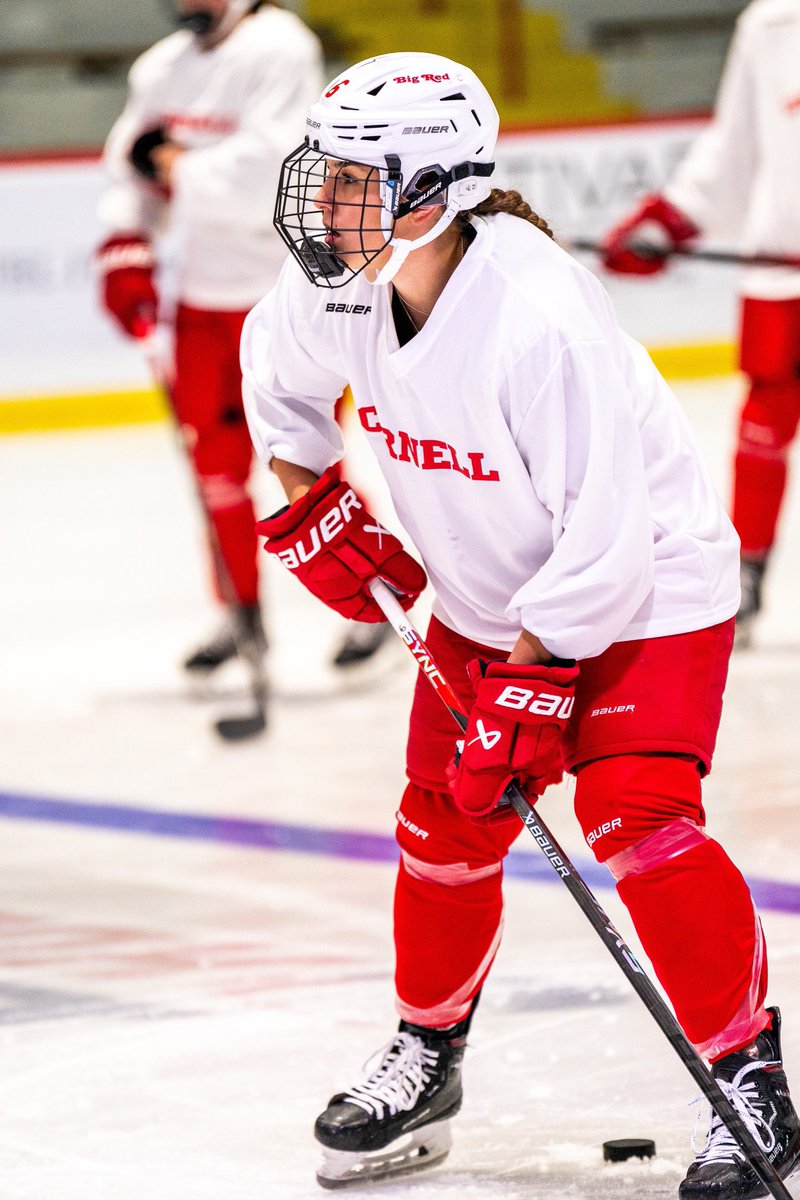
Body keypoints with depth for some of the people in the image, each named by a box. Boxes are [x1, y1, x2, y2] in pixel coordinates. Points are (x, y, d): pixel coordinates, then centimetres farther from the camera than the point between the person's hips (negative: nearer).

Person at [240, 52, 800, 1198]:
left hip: (644, 585, -7)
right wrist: (311, 507, 7)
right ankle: (427, 1060, 30)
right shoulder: (342, 288, -13)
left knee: (635, 816, -21)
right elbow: (278, 373, 14)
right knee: (444, 830, 9)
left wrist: (533, 680, -28)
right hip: (484, 594, 7)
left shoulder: (538, 317, -35)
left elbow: (603, 528, -31)